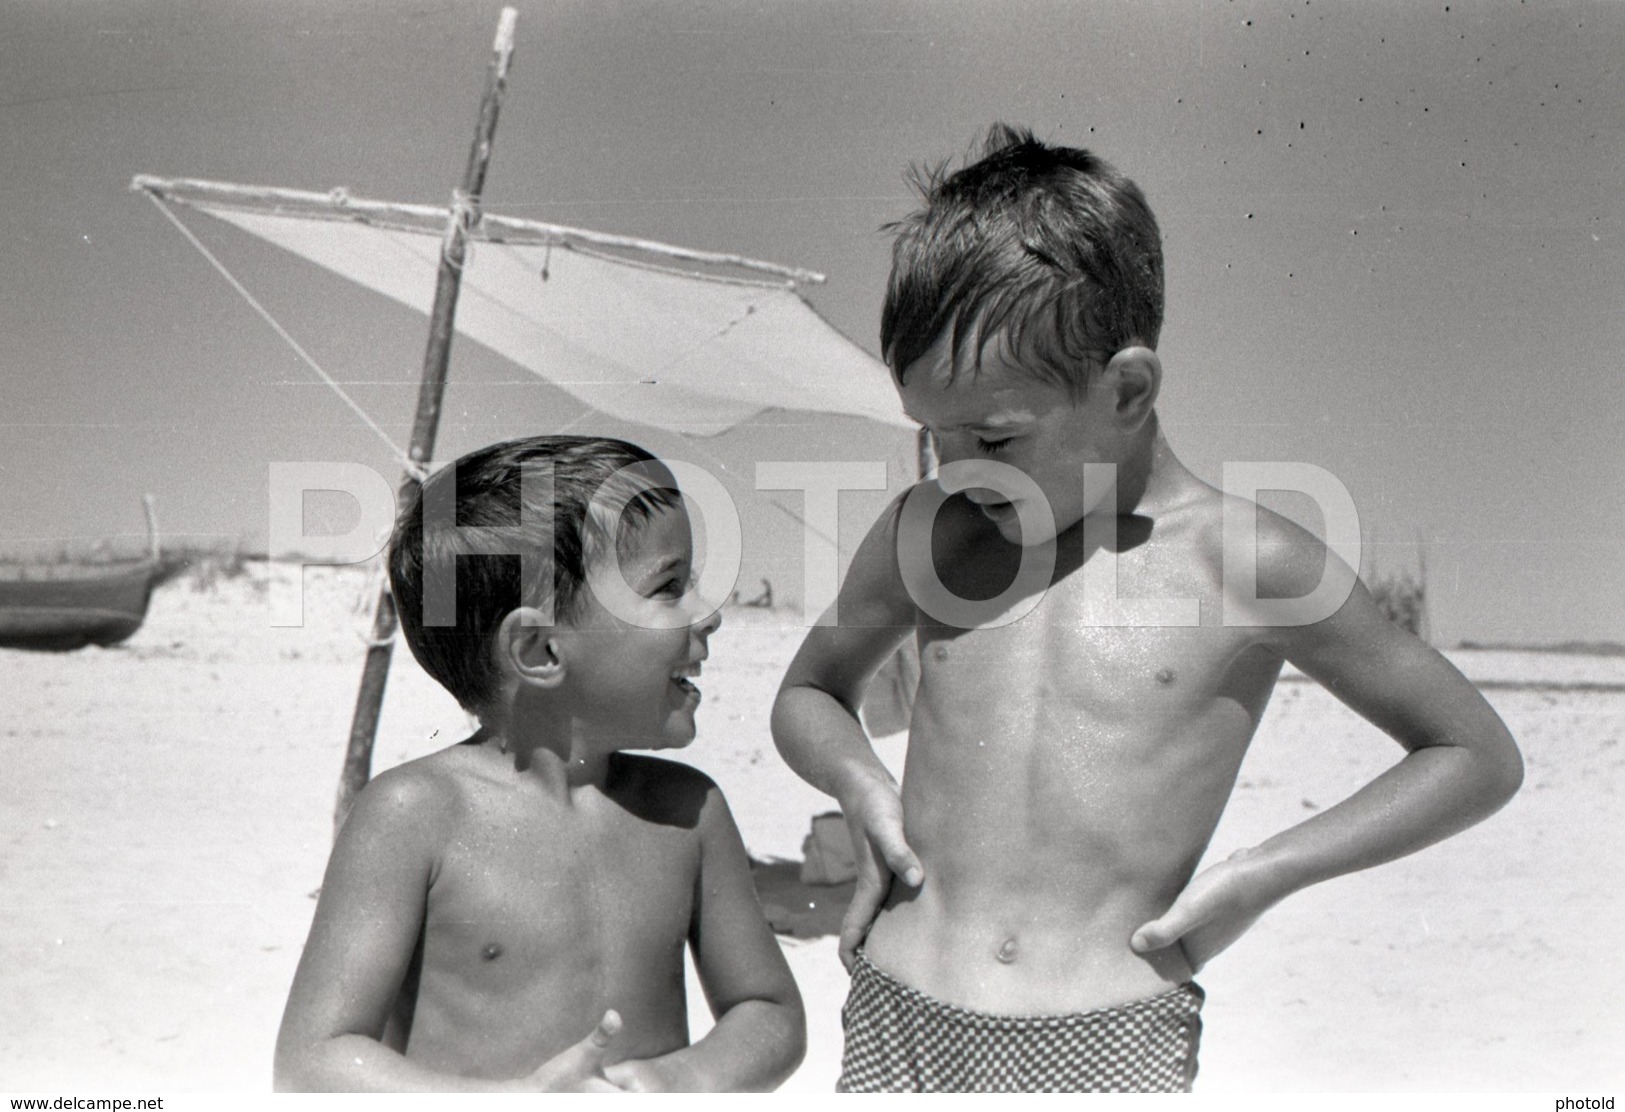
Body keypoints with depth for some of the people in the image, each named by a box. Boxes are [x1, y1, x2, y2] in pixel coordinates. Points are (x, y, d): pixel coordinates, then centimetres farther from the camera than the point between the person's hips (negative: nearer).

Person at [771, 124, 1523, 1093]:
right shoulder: (923, 533, 4)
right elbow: (809, 693, 23)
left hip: (1113, 1045, -3)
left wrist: (1260, 875, -4)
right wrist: (861, 781, 1)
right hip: (898, 1021, 3)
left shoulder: (1246, 561, -6)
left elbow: (1481, 756, 3)